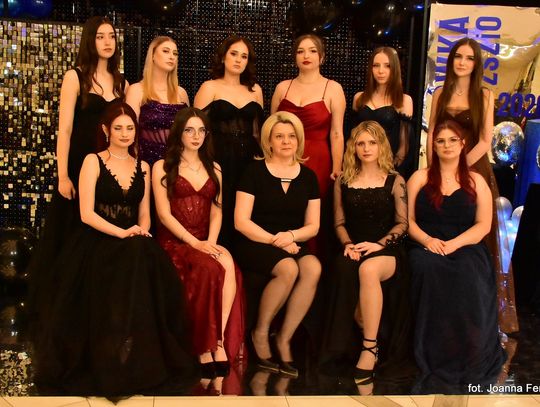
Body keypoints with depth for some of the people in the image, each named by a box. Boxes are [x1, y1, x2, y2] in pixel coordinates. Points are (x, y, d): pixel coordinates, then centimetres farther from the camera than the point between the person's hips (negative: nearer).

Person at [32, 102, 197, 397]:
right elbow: (87, 213, -7)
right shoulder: (93, 161, 3)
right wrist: (122, 233, -19)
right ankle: (111, 360, -23)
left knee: (156, 267, -31)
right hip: (96, 240, -4)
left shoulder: (142, 167, 17)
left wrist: (141, 231, -8)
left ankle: (145, 358, -19)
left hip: (133, 244, 4)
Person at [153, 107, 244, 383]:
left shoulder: (214, 169, 20)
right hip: (174, 241, -3)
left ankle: (219, 342, -32)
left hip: (206, 242, 3)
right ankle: (207, 347, -24)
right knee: (209, 269, -34)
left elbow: (216, 212, 11)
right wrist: (195, 243, -15)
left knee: (228, 265, -33)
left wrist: (210, 242, -10)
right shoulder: (163, 167, 7)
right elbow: (164, 213, -3)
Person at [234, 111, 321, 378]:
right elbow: (241, 221, -5)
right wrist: (275, 241, -14)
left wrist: (291, 236, -12)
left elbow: (312, 226, 9)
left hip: (294, 245, 3)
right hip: (255, 245, -3)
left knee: (313, 268, -30)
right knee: (288, 269, -34)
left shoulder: (308, 176, 12)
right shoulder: (255, 171, 1)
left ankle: (284, 338, -16)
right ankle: (260, 333, -10)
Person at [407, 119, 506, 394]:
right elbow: (407, 220, 8)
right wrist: (427, 240, -12)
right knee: (431, 271, -35)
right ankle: (435, 368, -26)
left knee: (467, 279, -34)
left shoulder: (476, 181, 15)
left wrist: (453, 244, -12)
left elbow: (483, 225, 5)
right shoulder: (420, 178, 16)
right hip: (427, 249, 0)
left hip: (466, 248, 0)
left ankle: (467, 366, -20)